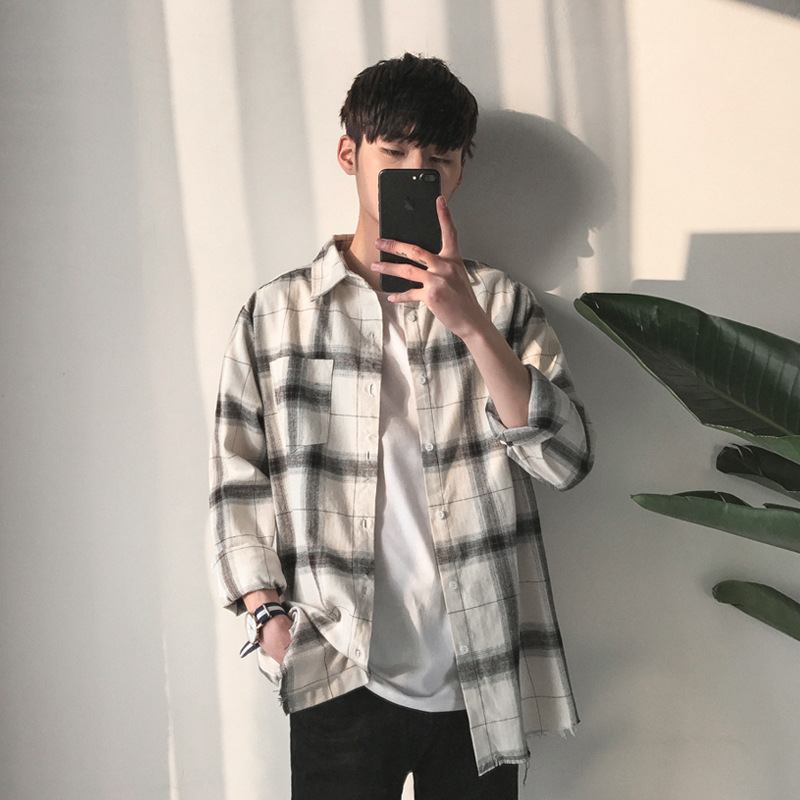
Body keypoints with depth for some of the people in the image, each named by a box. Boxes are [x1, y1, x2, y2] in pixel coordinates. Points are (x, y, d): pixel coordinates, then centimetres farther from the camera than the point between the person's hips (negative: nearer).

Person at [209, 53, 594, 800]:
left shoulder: (499, 301, 5)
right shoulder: (275, 313, 4)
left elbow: (565, 458, -7)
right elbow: (238, 482, 6)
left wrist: (471, 325, -17)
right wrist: (268, 613, -6)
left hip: (480, 678, 1)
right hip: (339, 680, -1)